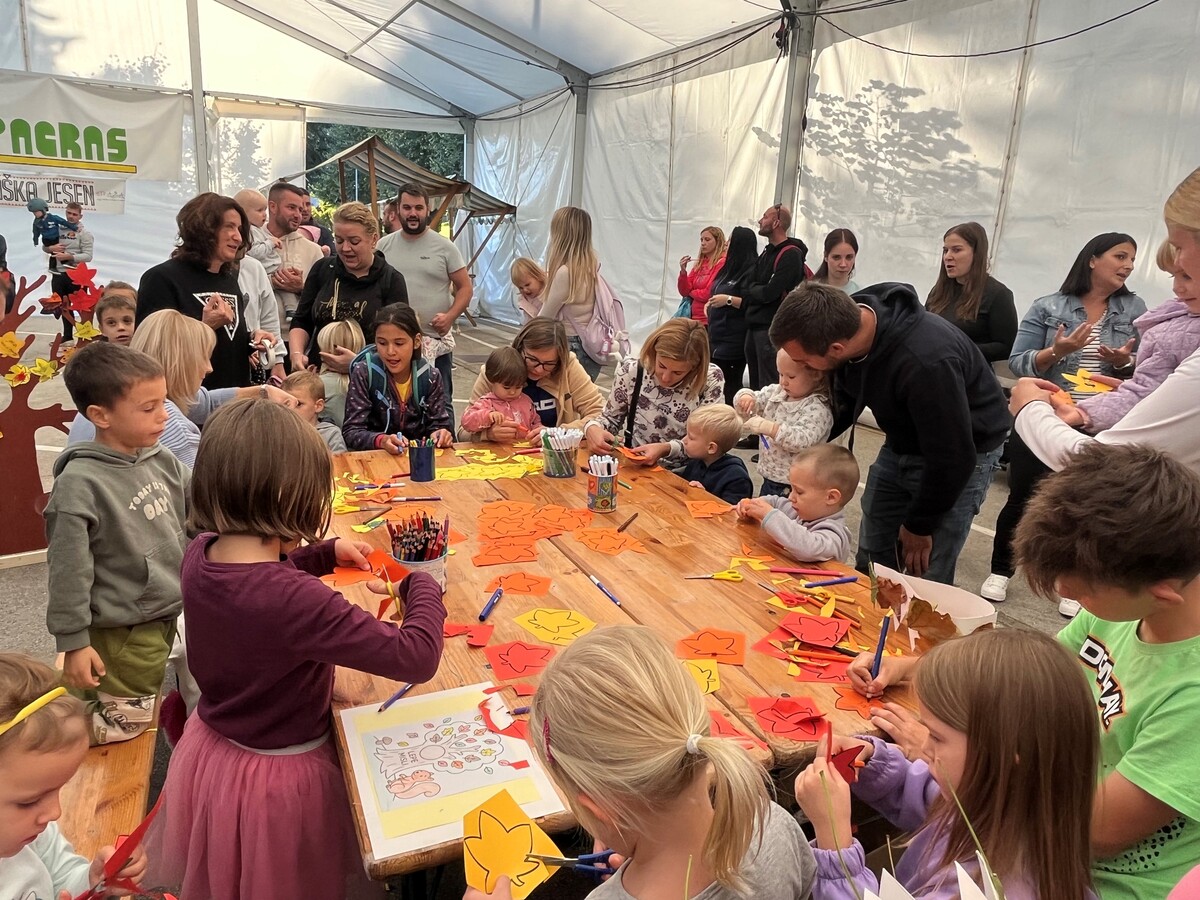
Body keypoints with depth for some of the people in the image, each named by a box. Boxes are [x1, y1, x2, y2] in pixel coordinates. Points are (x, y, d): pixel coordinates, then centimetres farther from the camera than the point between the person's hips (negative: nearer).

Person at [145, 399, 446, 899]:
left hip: (209, 752, 7)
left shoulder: (199, 555, -15)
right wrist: (421, 585, -19)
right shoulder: (296, 601, -39)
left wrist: (325, 554, 2)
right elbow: (416, 657, -37)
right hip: (278, 778, -7)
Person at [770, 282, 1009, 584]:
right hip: (901, 444, 7)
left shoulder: (926, 363, -40)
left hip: (961, 454, -7)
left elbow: (951, 458, -27)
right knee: (870, 565, 11)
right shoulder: (844, 320, -17)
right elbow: (846, 400, 5)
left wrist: (920, 525, -13)